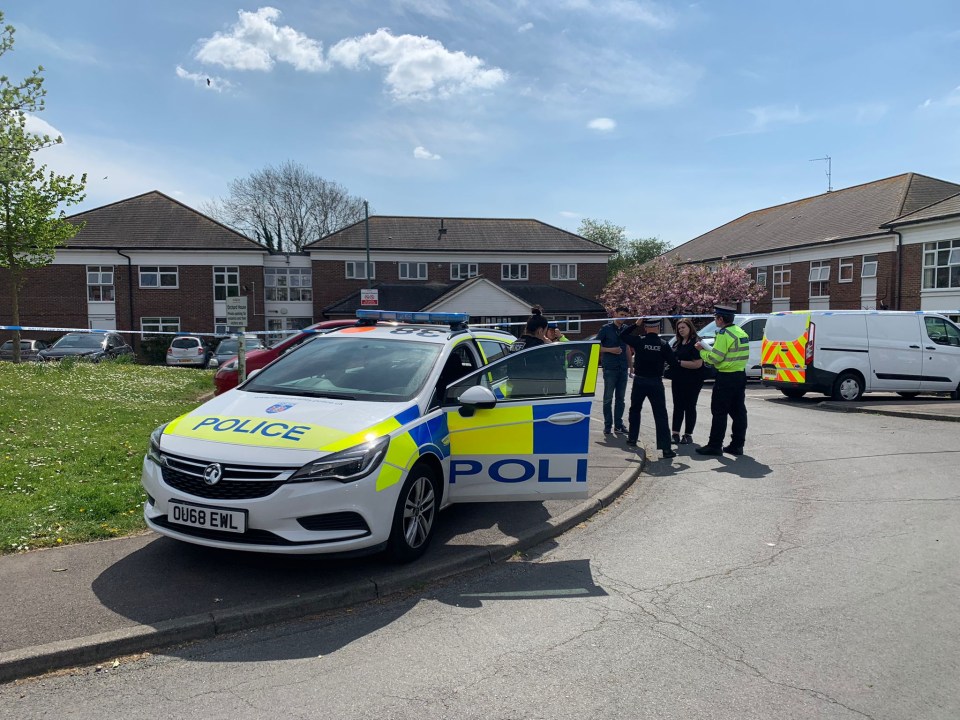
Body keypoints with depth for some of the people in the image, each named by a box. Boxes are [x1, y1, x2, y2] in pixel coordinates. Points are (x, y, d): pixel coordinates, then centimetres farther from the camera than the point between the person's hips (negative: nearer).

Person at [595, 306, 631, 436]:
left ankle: (618, 424, 16)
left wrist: (630, 365, 14)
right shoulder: (606, 328, -3)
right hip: (610, 368, -5)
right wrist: (610, 350, -13)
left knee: (621, 398, 8)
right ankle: (608, 424, 6)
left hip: (623, 368, 5)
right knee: (608, 397, -1)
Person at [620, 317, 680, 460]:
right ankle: (666, 448, -8)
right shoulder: (663, 345, -8)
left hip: (639, 381, 1)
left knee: (635, 409, 24)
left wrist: (635, 324, 9)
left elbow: (622, 334, 6)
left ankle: (632, 438, 32)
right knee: (661, 415, -3)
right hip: (656, 382, -1)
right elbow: (674, 363, -5)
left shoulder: (639, 341, -8)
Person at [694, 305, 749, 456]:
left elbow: (714, 358, -18)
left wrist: (702, 350, -1)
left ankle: (715, 446, 1)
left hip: (726, 378, -9)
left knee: (719, 412, -3)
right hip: (740, 375, 9)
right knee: (738, 412, 11)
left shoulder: (724, 334, -16)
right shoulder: (742, 333, 14)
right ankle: (737, 445, 16)